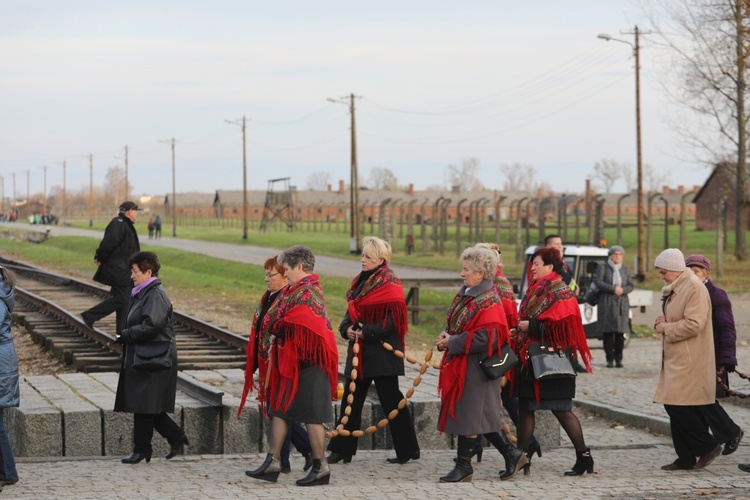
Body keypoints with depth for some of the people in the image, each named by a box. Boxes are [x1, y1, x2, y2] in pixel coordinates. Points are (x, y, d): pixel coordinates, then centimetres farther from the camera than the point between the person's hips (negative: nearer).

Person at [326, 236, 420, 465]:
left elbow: (393, 320, -17)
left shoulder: (390, 284, -11)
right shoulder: (360, 281, 13)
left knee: (391, 401, -2)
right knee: (351, 399, 8)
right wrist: (347, 328, -4)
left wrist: (366, 332, -20)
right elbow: (352, 311, 17)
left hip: (382, 352, -8)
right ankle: (342, 449, 13)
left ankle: (407, 449, 7)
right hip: (359, 350, 8)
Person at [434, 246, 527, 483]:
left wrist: (452, 342, -17)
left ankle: (464, 466, 4)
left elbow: (485, 338, -24)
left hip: (476, 368, -9)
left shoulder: (488, 301, -16)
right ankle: (512, 454, 20)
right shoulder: (464, 294, 12)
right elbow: (455, 323, 22)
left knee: (468, 415, -4)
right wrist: (446, 335, 0)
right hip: (460, 364, 9)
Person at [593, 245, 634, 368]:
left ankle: (618, 358, 3)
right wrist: (613, 289, -14)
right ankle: (610, 359, -2)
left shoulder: (625, 269, 17)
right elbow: (598, 282, -7)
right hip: (606, 303, -3)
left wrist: (622, 290, -10)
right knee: (607, 332, -6)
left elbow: (631, 285, 11)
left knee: (620, 332, -3)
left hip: (622, 303, 3)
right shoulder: (602, 267, 6)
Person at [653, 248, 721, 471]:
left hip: (689, 361, -10)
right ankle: (686, 458, 13)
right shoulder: (675, 289, 18)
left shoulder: (694, 288, -15)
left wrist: (665, 327, -12)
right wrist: (664, 322, 7)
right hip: (677, 359, 10)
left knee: (677, 406, -12)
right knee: (677, 409, 9)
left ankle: (708, 446, -2)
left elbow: (694, 324, -23)